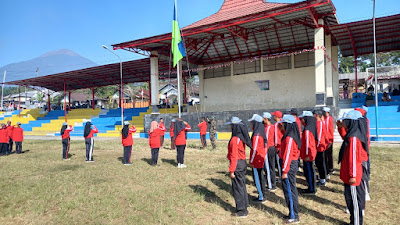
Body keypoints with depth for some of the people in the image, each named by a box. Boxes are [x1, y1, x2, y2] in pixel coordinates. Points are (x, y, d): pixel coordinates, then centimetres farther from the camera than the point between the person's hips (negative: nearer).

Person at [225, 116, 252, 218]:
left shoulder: (235, 139, -21)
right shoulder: (242, 137, 6)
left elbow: (234, 156, -21)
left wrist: (231, 170, -17)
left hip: (237, 164, -9)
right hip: (243, 163, 9)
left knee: (237, 187, 2)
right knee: (242, 186, 18)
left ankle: (241, 211, 12)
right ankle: (244, 208, 29)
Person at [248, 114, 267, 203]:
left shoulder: (256, 135, -22)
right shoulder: (261, 132, 6)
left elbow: (255, 149, -22)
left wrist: (251, 161, -13)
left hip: (256, 160, -9)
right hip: (261, 159, 9)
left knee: (257, 178, 3)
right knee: (260, 176, 19)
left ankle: (261, 198, 12)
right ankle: (263, 195, 30)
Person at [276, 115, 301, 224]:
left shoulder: (289, 138, -22)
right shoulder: (292, 135, 8)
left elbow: (287, 155, -23)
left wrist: (284, 171, -20)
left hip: (289, 165, -10)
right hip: (293, 163, 10)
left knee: (289, 191, 0)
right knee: (291, 189, 18)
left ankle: (294, 217, 11)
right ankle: (293, 213, 31)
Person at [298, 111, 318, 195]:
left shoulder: (307, 130, -22)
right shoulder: (311, 128, 9)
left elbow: (308, 143, -23)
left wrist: (307, 155, -18)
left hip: (308, 155, -10)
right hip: (311, 153, 10)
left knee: (309, 171, 1)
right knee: (310, 170, 18)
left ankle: (312, 190, 11)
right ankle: (312, 188, 29)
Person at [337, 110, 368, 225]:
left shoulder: (353, 138, -23)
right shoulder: (352, 134, 6)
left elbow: (353, 158, -22)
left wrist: (352, 175, -19)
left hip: (352, 176, -10)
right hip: (349, 174, 10)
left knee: (353, 199, 3)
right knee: (351, 197, 19)